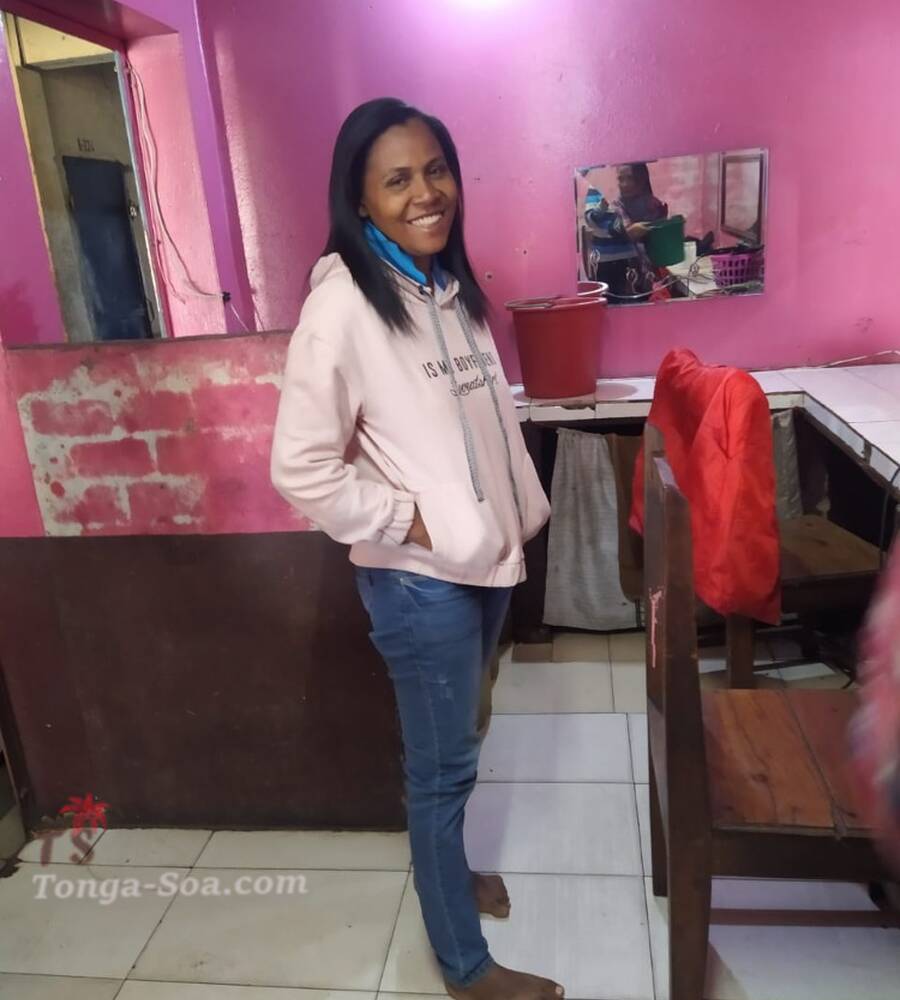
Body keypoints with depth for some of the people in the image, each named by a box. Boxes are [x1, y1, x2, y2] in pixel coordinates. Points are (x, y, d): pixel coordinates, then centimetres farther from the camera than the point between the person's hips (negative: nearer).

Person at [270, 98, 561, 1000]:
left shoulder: (452, 284, 5)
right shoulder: (342, 308, -19)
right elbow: (300, 470, -20)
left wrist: (514, 514, 10)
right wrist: (411, 522, -16)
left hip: (486, 555, 7)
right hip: (419, 577, -7)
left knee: (451, 747, 24)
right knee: (443, 765, 8)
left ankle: (445, 870, 50)